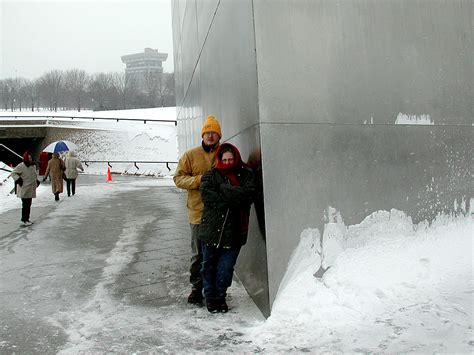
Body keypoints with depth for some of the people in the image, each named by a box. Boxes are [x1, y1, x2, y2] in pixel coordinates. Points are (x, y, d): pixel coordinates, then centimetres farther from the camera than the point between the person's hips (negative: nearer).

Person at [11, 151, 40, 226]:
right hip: (24, 190, -8)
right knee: (25, 205, -8)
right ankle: (23, 221, -2)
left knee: (28, 205, 13)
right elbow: (13, 173, -9)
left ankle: (27, 219, 22)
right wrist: (18, 179, -20)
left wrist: (36, 181, 19)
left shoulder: (33, 166, 13)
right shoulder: (21, 166, -12)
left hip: (31, 189, 8)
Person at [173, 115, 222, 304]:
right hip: (198, 212, -1)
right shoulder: (190, 155, 4)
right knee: (198, 254, 8)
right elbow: (178, 178, 1)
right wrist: (199, 180, -14)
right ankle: (197, 287, 22)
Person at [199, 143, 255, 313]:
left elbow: (249, 193, -11)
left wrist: (223, 188, -13)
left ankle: (220, 297, 25)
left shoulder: (246, 174, 7)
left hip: (235, 230, 0)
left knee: (225, 267, 4)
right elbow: (207, 194, -12)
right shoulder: (211, 175, 6)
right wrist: (233, 199, -14)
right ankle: (210, 297, 27)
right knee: (209, 265, 10)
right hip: (211, 228, 1)